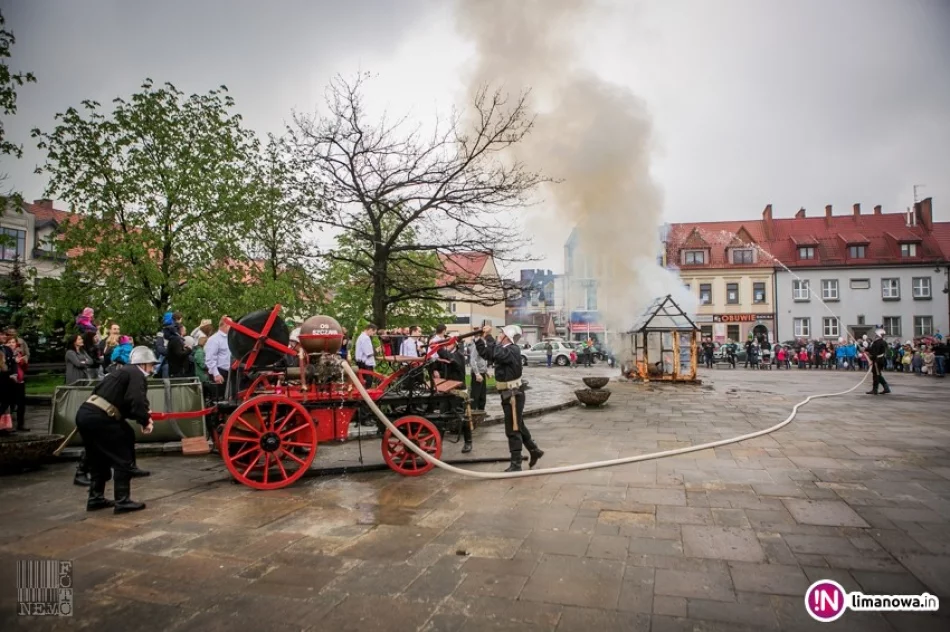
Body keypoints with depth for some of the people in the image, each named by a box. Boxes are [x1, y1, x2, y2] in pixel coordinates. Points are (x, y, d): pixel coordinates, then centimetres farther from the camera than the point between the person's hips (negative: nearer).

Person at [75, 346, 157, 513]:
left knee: (99, 459, 23)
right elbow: (136, 402, -20)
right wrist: (145, 421, -6)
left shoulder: (124, 372, 23)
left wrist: (142, 415, 15)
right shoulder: (137, 375, -5)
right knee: (123, 458, 1)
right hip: (99, 418, -10)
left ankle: (95, 498, 32)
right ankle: (123, 501, 5)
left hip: (85, 413, 10)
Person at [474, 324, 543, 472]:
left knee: (513, 429, -4)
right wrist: (479, 339, 5)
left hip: (514, 395, -10)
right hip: (507, 394, 10)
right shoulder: (503, 349, 10)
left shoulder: (513, 350, -20)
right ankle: (534, 450, 33)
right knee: (518, 426, 20)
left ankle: (516, 464, 3)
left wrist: (488, 336, -29)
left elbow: (496, 353, -38)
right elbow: (485, 353, 16)